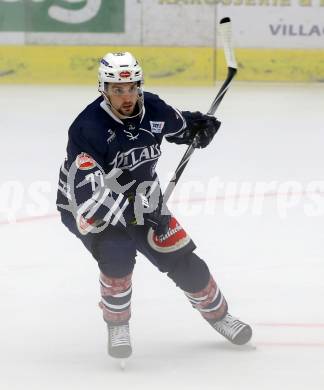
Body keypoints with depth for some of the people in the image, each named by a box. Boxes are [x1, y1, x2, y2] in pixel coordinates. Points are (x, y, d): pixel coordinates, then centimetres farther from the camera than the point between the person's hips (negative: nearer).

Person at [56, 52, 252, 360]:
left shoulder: (152, 108, -13)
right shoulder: (88, 128, -31)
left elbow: (180, 126, 13)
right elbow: (86, 194, -38)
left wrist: (199, 126, -8)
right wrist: (132, 212, -43)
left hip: (139, 199, 5)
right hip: (86, 206, -5)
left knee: (181, 258, 4)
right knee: (117, 251, -30)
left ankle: (218, 314, 28)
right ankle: (117, 327, -9)